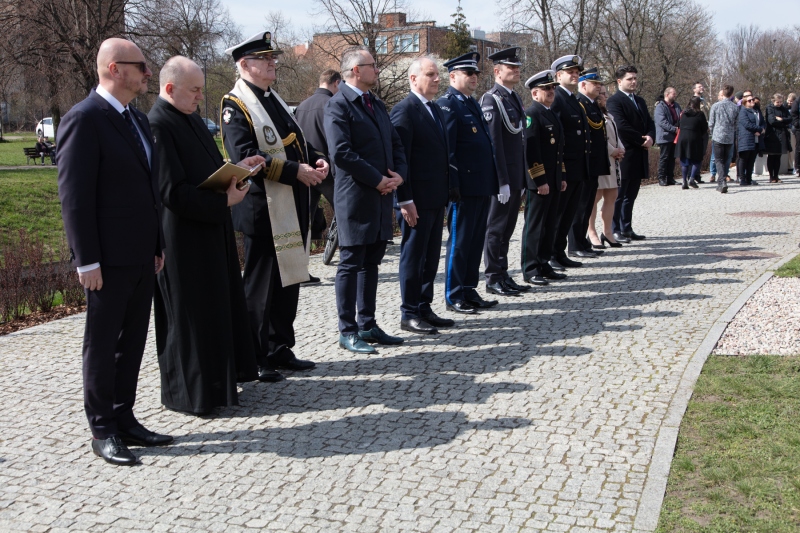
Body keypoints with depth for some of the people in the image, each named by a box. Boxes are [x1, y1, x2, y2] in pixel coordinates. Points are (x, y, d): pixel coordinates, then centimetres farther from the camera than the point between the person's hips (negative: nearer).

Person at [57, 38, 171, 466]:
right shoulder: (84, 119, -12)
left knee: (133, 341, 13)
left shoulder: (138, 119, 14)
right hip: (109, 258, -8)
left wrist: (158, 245, 16)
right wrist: (87, 260, -18)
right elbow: (74, 194, -16)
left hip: (141, 254, 8)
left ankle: (125, 419, 25)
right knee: (102, 343, 3)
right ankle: (102, 431, 13)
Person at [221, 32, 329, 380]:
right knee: (260, 286, 1)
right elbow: (245, 156, -22)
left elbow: (296, 142, 22)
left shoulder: (274, 99, 16)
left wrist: (316, 159, 1)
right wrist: (295, 171, -23)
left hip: (292, 209, 9)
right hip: (263, 211, -9)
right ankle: (256, 360, 13)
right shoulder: (236, 105, -11)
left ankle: (281, 351, 26)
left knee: (289, 280, 14)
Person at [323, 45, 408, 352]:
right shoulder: (339, 105, -10)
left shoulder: (377, 104, 17)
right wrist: (378, 180, -15)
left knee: (371, 263, 13)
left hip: (381, 196, 8)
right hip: (355, 198, -8)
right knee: (351, 264, -1)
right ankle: (347, 331, 7)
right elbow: (341, 153, -19)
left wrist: (399, 174, -1)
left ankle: (367, 325, 22)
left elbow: (395, 144, 18)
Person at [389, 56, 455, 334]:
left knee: (431, 256, 14)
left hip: (437, 199, 9)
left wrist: (445, 193, 15)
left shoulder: (436, 110, 16)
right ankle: (409, 314, 8)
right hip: (417, 200, -9)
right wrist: (405, 200, -20)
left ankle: (424, 308, 23)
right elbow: (400, 158, -16)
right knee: (413, 256, 0)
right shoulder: (405, 110, -12)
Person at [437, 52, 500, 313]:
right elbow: (446, 149, -16)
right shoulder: (447, 105, -10)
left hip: (482, 187, 9)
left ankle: (469, 292, 23)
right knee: (459, 242, 0)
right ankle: (454, 297, 9)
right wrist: (453, 186, -19)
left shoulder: (472, 103, 18)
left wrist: (492, 182, 18)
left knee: (476, 241, 13)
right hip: (465, 188, -9)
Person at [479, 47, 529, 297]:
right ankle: (493, 279, 7)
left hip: (516, 177, 8)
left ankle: (503, 275, 21)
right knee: (496, 228, 0)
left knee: (507, 228, 13)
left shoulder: (515, 98, 15)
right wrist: (502, 181, -20)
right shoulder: (491, 100, -12)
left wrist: (522, 180, 16)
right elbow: (492, 143, -18)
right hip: (502, 177, -8)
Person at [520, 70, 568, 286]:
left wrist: (561, 177, 17)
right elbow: (530, 150, -19)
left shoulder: (552, 115, 17)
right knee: (534, 226, -2)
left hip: (553, 181, 9)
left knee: (550, 226, 13)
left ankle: (543, 266, 22)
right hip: (538, 181, -9)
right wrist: (540, 181, -20)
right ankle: (530, 270, 5)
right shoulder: (531, 114, -12)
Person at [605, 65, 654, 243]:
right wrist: (642, 140, -12)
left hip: (639, 155, 8)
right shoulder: (614, 101, -9)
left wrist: (650, 137, -6)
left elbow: (649, 123, 15)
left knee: (631, 195, 11)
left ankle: (627, 229, 17)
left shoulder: (640, 101, 19)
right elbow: (622, 126, -19)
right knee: (619, 195, -4)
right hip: (624, 156, -8)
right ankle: (615, 230, 0)